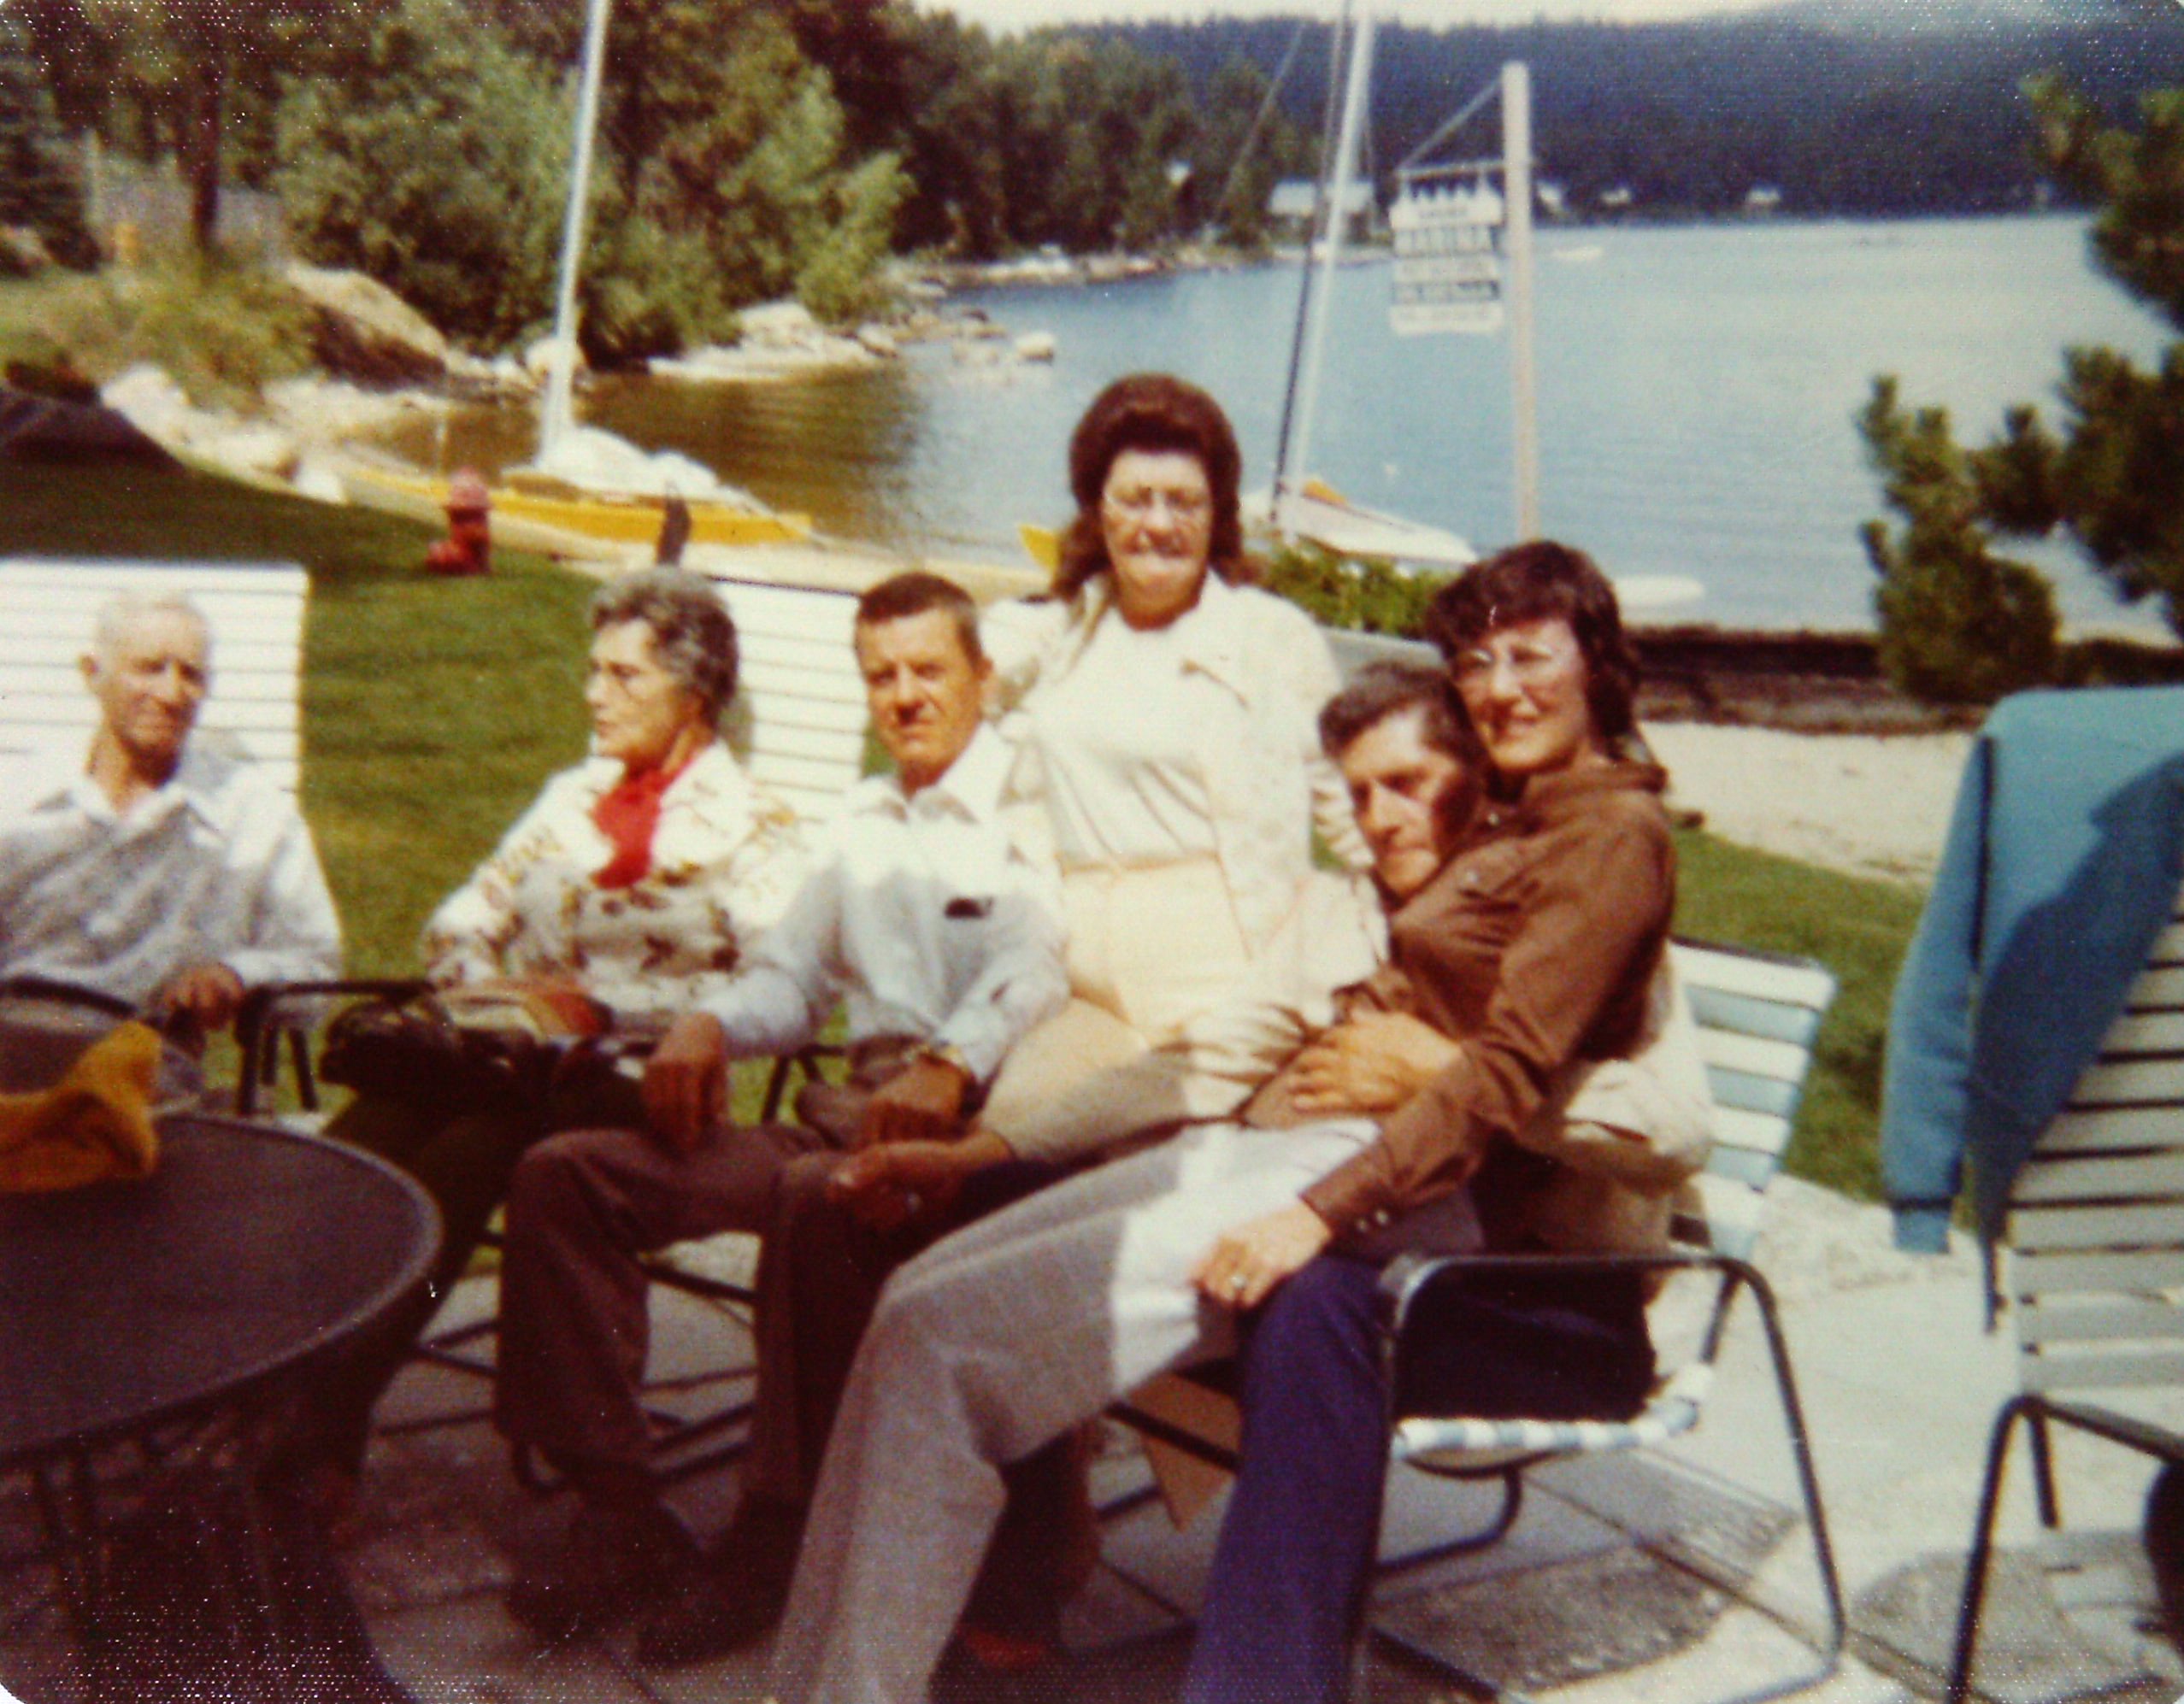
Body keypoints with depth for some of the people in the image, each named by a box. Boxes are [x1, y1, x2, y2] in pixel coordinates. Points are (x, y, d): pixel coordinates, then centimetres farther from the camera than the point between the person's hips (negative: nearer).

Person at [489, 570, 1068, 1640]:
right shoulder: (861, 823, 26)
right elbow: (793, 974, 25)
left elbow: (1038, 973, -17)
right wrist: (713, 1023, 2)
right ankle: (617, 1508, -7)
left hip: (970, 1123, -7)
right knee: (566, 1176, -7)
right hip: (851, 1113, 8)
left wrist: (952, 1065, -34)